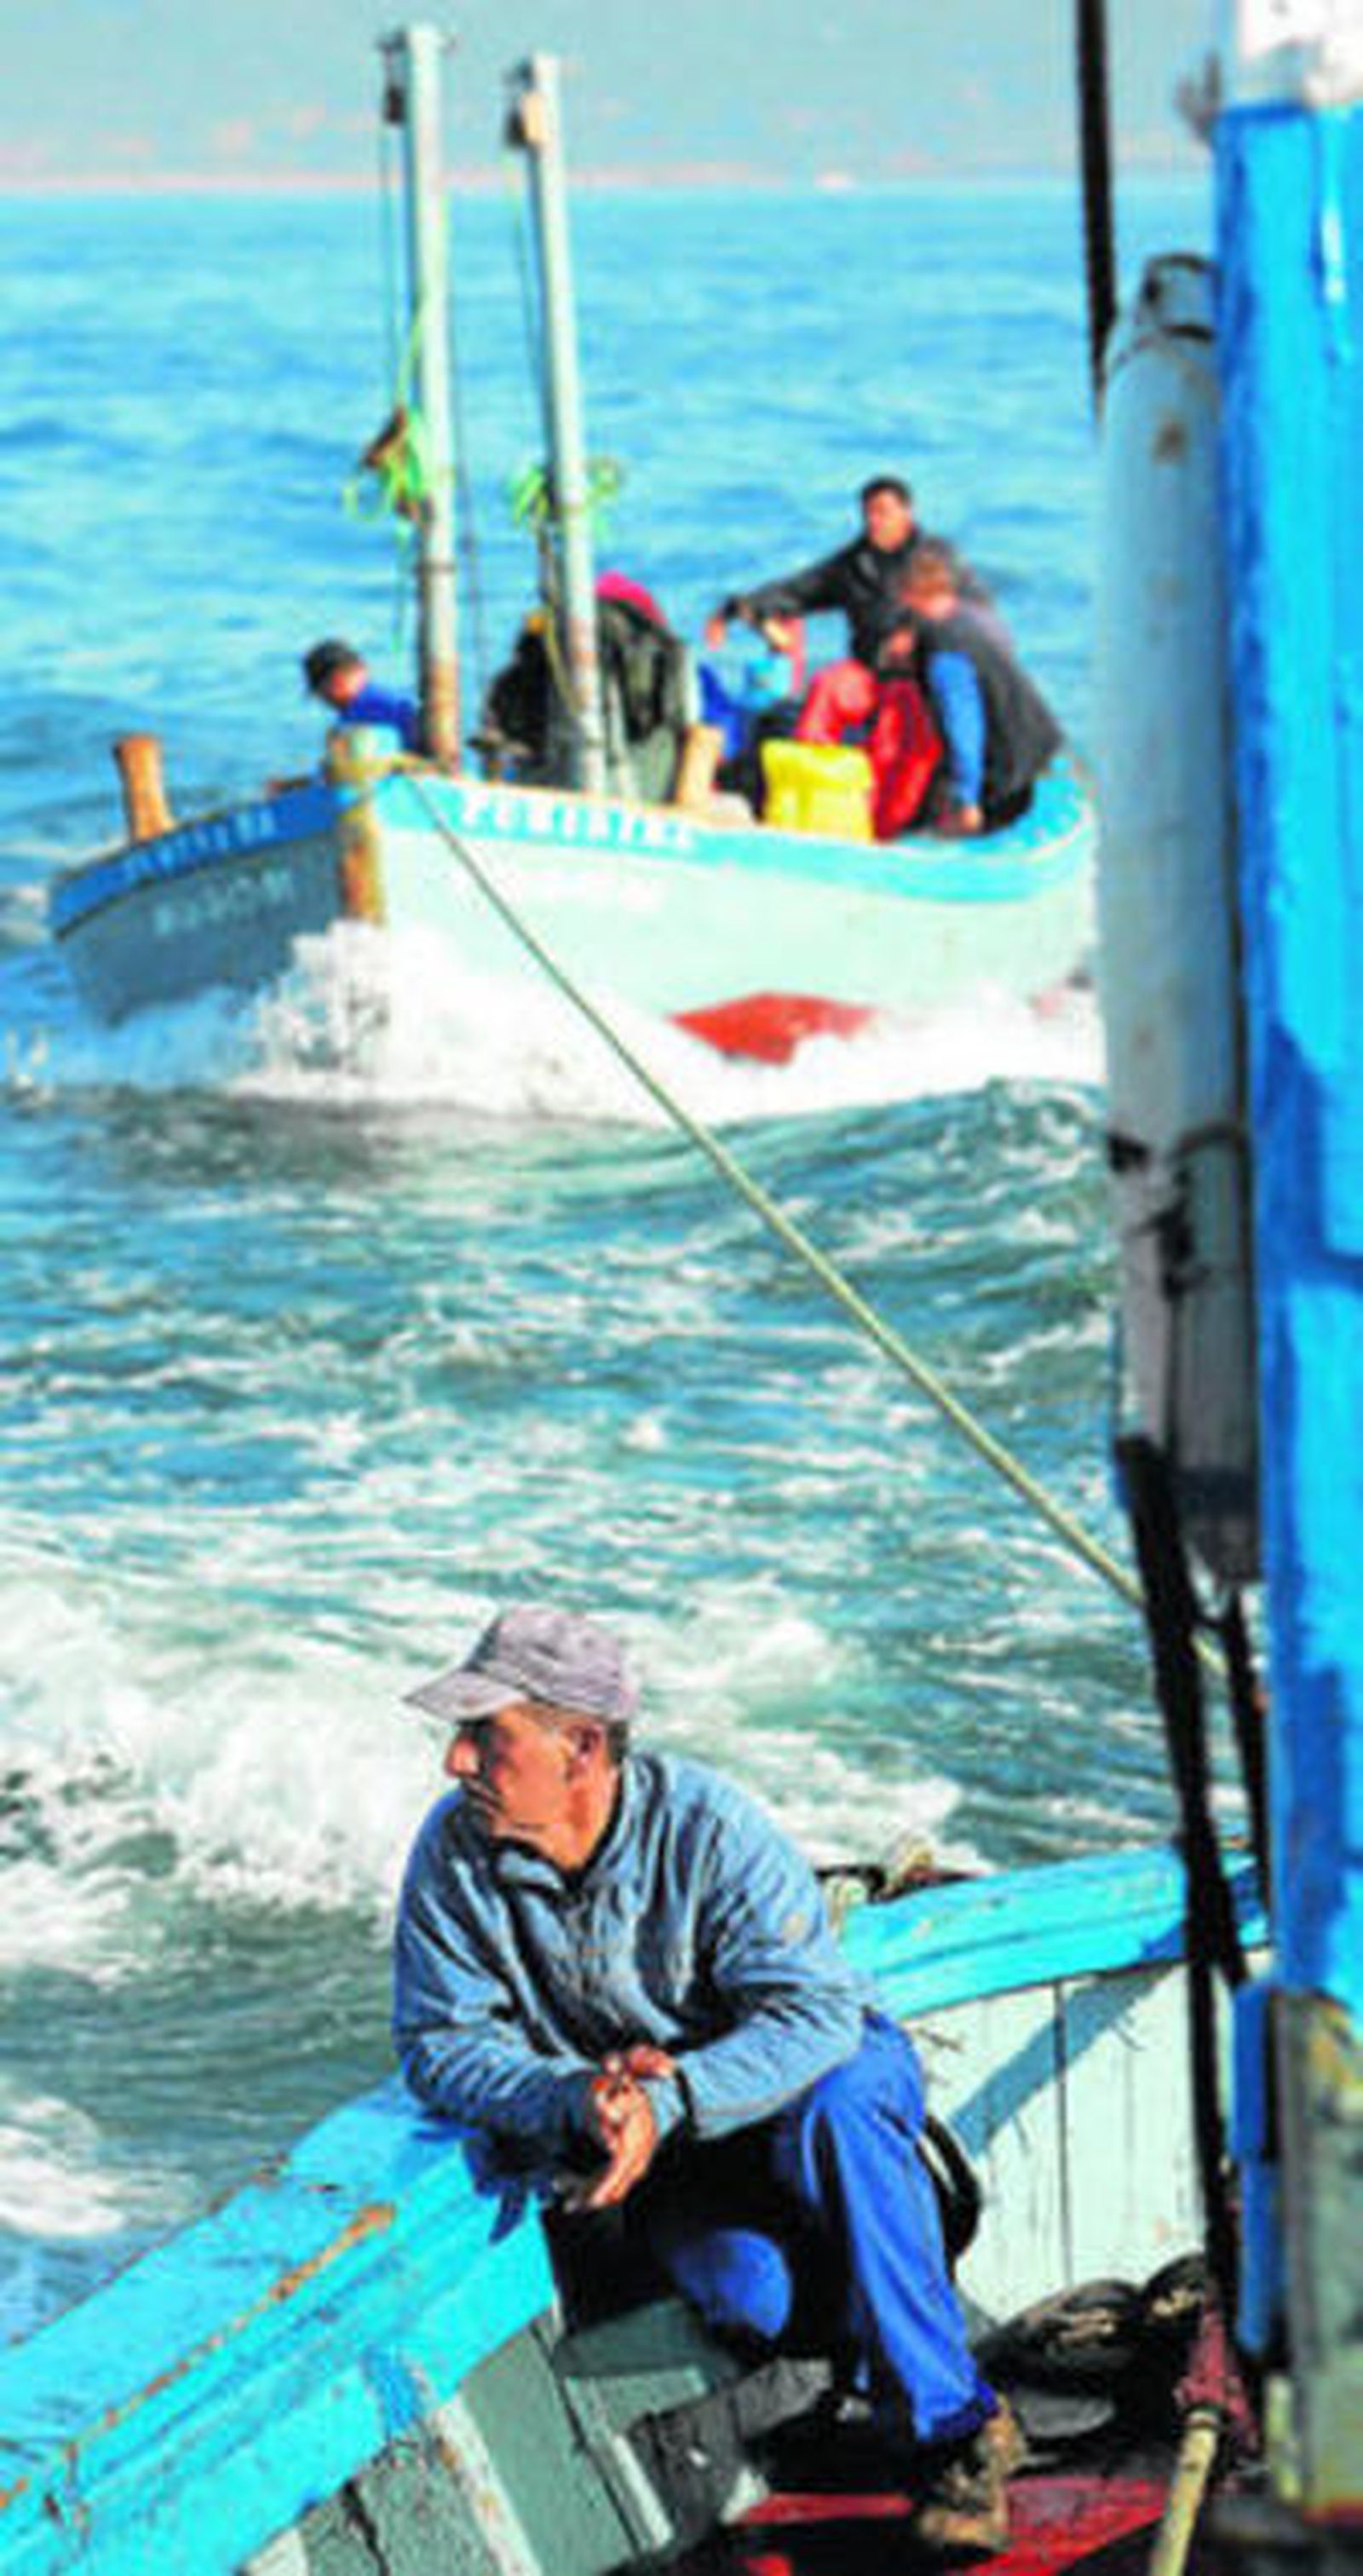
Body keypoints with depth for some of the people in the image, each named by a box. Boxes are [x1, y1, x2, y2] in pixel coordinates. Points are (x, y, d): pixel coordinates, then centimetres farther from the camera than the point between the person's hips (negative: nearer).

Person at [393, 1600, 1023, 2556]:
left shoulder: (707, 1826, -24)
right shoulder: (453, 1855, -13)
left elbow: (813, 2011, -27)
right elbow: (440, 2045, -10)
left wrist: (666, 2103, -41)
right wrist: (575, 2103, -29)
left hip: (824, 2066, -2)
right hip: (673, 2162, 2)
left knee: (833, 2115, -39)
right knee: (750, 2293, -30)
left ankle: (953, 2422, -30)